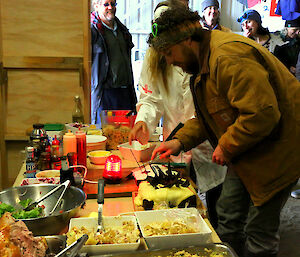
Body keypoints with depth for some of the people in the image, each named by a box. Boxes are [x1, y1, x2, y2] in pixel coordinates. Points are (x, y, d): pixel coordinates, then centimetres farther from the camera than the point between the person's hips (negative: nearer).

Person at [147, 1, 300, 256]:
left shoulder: (229, 57, -27)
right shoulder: (205, 60, 8)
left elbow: (262, 114, -32)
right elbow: (211, 114, 16)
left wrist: (226, 147, -19)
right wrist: (180, 141, 4)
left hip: (276, 149, -10)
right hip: (246, 152, 10)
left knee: (259, 233, 0)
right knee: (228, 217, 15)